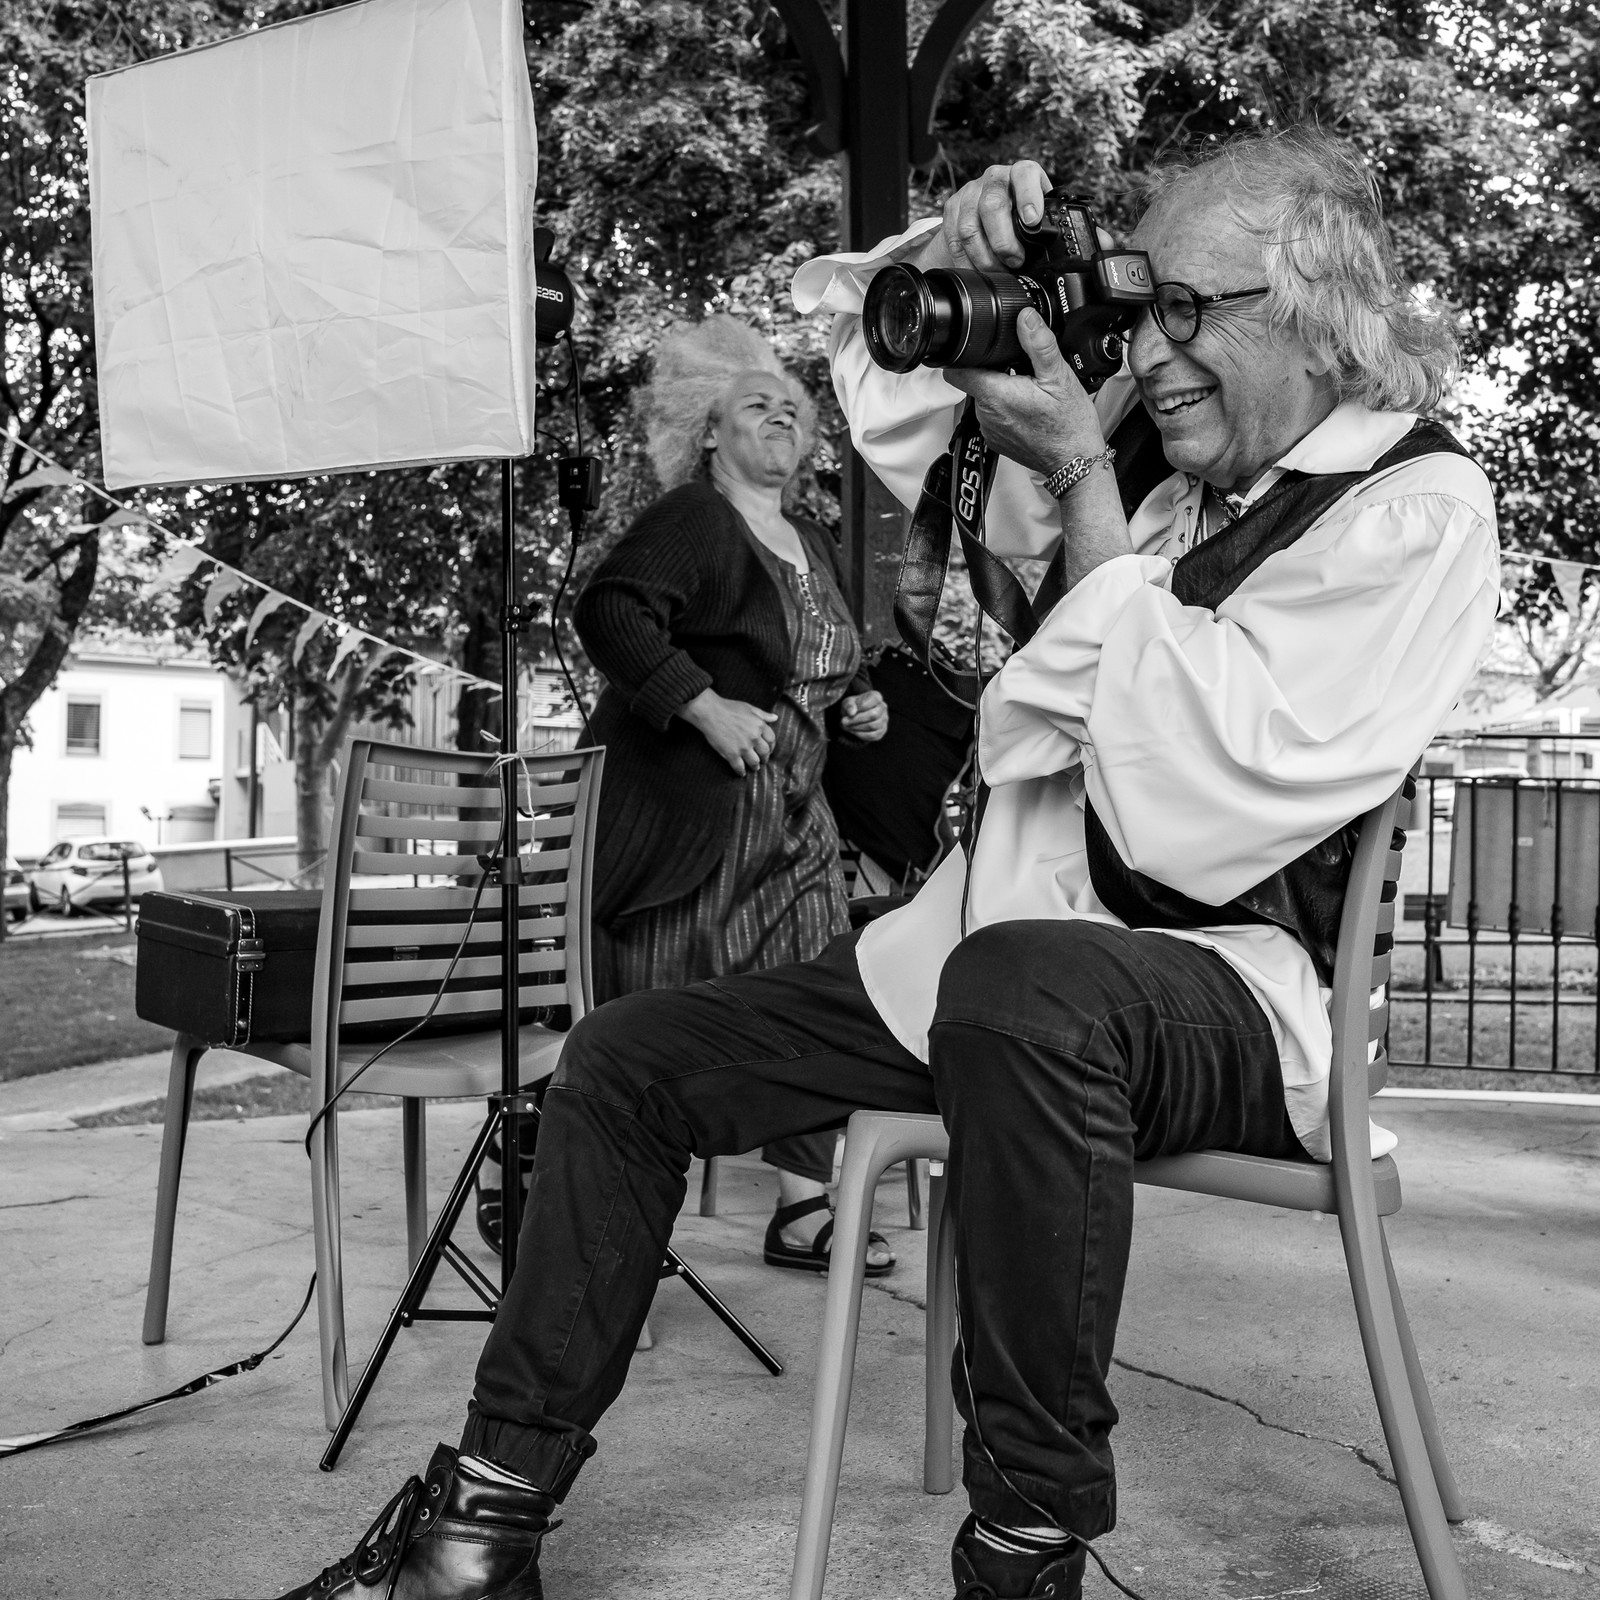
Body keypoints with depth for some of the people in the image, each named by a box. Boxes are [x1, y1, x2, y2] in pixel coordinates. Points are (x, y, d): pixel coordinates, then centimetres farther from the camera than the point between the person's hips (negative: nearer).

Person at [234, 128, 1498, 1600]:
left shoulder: (1417, 511, -9)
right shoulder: (1177, 480, 11)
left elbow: (1206, 800, -23)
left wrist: (1080, 485, -16)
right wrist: (948, 263, 0)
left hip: (1232, 993, -7)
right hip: (976, 954, 8)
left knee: (1020, 985, -42)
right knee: (628, 1059, 3)